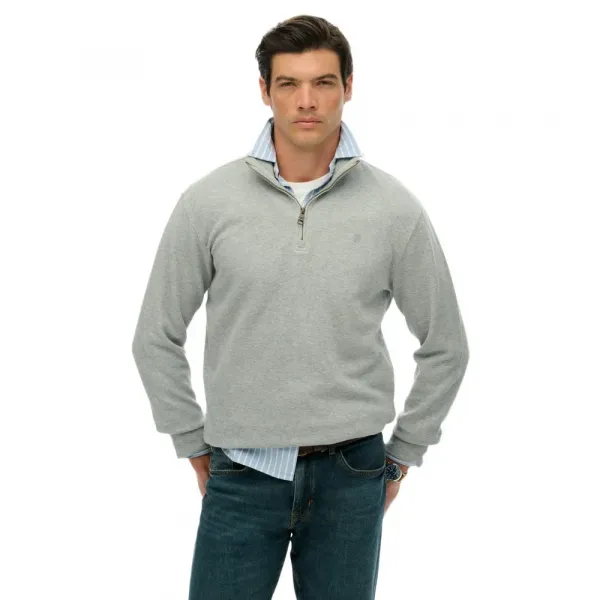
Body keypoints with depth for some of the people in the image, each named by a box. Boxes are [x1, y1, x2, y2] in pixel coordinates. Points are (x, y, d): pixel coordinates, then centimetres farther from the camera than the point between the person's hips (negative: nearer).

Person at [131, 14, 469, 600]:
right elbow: (156, 338, 5)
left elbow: (445, 345, 6)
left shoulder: (395, 209, -4)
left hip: (350, 477, 1)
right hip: (241, 475, 0)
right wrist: (194, 445, 7)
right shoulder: (208, 202, -4)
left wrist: (402, 454, 8)